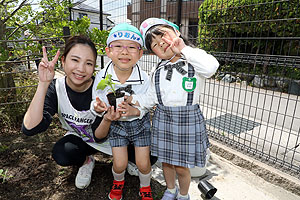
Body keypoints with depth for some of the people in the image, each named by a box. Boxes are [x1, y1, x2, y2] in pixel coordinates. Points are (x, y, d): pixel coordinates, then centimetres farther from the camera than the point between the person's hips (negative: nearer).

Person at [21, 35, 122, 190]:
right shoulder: (55, 88, -21)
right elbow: (30, 129, -34)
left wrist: (107, 120, -42)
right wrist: (43, 84, -40)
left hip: (106, 138, -1)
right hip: (79, 138, 2)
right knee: (60, 153, -30)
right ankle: (86, 161, 3)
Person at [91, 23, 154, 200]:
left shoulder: (144, 79, -20)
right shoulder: (101, 77, -17)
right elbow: (97, 102, -4)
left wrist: (135, 111, -31)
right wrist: (98, 108, -27)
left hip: (140, 123, 0)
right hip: (115, 124, 1)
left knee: (143, 164, 4)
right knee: (120, 164, 5)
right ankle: (118, 181, 44)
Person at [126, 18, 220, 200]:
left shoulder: (194, 60, -6)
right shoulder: (158, 71, 6)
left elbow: (211, 67, -29)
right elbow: (151, 98, 9)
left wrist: (184, 49, -23)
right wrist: (133, 100, -6)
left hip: (188, 119, -4)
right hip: (163, 119, 4)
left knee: (181, 166, 9)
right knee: (166, 161, 20)